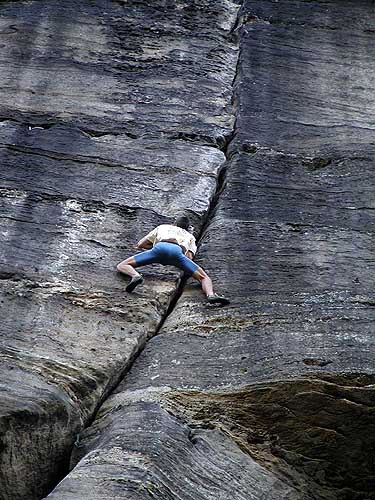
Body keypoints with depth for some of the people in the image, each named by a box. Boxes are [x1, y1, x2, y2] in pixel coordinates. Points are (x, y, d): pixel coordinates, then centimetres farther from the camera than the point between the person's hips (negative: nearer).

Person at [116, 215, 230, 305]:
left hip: (160, 247, 0)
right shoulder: (190, 236, 41)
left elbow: (140, 245, 42)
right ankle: (210, 294, -31)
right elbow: (189, 258, 23)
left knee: (122, 266, 6)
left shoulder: (162, 227, 43)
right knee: (204, 278, 3)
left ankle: (136, 276, -29)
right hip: (177, 251, 0)